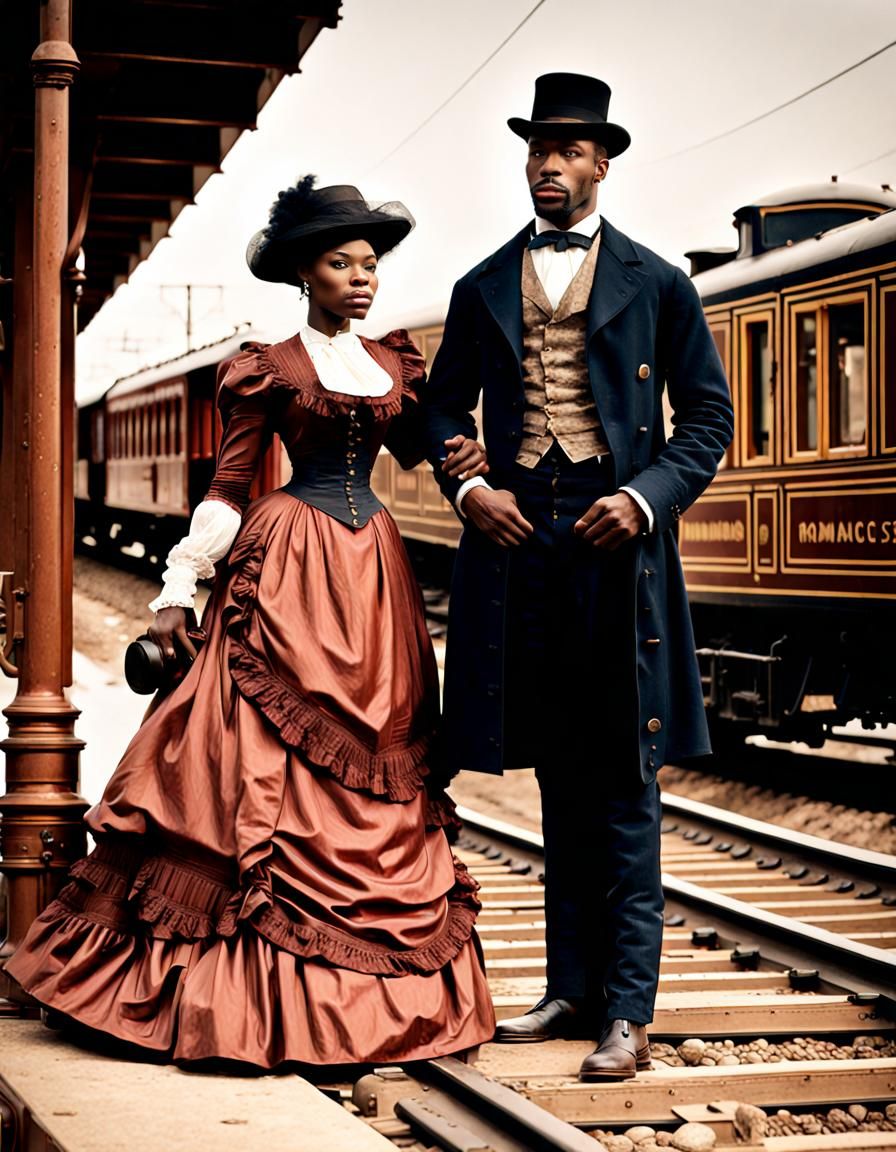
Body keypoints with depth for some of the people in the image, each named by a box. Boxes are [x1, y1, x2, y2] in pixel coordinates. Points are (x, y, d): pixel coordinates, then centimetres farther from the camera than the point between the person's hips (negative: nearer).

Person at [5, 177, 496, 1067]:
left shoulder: (393, 365, 13)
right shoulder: (269, 372, 0)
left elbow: (413, 441, 27)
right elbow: (227, 489, -2)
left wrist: (459, 459, 4)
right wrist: (178, 589, -7)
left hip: (374, 572, 5)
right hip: (290, 572, -5)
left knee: (376, 777, 4)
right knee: (271, 771, -8)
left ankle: (380, 985, 9)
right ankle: (261, 988, -2)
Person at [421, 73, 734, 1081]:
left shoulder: (655, 282, 6)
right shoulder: (483, 288, 14)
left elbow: (708, 415, 6)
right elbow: (443, 409, 21)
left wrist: (647, 496, -9)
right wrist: (467, 486, 2)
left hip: (615, 544, -3)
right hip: (517, 543, 3)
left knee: (622, 782, -3)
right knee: (558, 781, 9)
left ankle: (627, 1012, -1)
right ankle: (573, 989, 16)